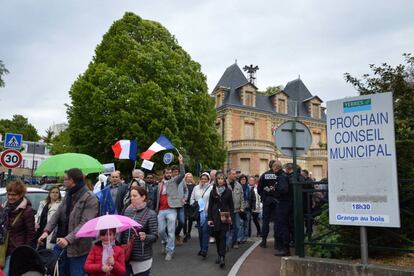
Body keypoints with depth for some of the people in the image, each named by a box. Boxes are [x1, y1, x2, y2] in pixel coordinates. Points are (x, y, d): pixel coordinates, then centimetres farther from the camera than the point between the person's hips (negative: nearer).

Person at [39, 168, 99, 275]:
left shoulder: (90, 198, -16)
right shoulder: (68, 194, 11)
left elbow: (85, 224, -23)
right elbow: (57, 214, 6)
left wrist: (68, 239, -30)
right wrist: (47, 230, -8)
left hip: (78, 248, -7)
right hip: (61, 243, 7)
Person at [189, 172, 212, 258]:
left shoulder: (211, 188, -6)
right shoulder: (196, 188, 11)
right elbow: (192, 199, 17)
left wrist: (209, 208, -16)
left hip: (207, 213, -5)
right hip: (198, 213, 5)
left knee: (205, 230, -11)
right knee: (200, 231, 12)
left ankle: (204, 250, -9)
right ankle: (202, 248, 24)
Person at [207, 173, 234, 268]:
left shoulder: (228, 191, 3)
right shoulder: (213, 191, 6)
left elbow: (231, 205, 5)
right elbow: (210, 206, 5)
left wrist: (230, 217, -3)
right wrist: (209, 218, -2)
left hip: (225, 217, -2)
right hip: (215, 217, 2)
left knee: (222, 237, -8)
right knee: (217, 237, 6)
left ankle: (222, 257, -10)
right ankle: (219, 255, 20)